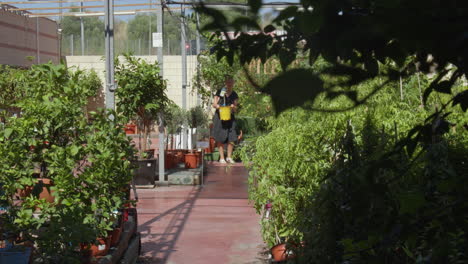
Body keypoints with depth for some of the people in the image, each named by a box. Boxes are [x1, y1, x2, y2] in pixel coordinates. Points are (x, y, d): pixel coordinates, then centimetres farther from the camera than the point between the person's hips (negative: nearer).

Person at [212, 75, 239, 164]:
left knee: (231, 139, -4)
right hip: (219, 117, -2)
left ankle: (229, 157, 10)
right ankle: (221, 158, 6)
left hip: (230, 118, 2)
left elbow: (235, 108, 10)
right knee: (220, 139, -2)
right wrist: (217, 106, -19)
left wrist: (233, 107, -12)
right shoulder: (219, 92, 3)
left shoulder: (234, 95, 10)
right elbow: (214, 104, 2)